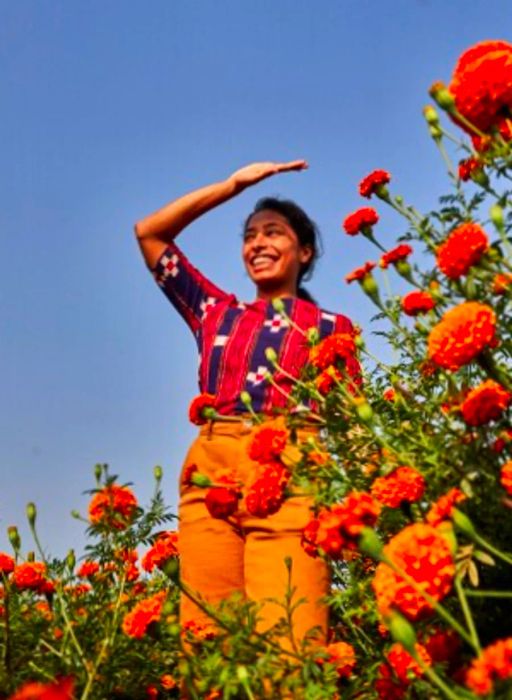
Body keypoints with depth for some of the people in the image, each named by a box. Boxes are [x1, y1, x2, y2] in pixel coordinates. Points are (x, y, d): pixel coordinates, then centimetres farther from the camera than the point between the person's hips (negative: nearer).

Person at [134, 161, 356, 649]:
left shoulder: (332, 328, 17)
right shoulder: (218, 313, 25)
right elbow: (150, 233, 25)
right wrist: (234, 184, 23)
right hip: (211, 470, 3)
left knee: (289, 641, -18)